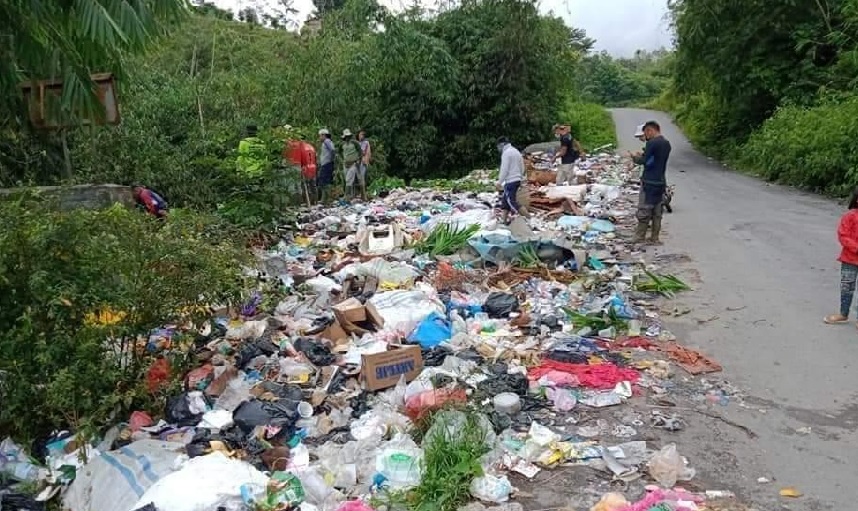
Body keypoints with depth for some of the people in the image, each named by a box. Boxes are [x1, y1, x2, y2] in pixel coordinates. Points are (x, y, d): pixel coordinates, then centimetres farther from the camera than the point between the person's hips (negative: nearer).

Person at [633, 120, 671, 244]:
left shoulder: (652, 143, -15)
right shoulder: (667, 144, 9)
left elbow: (644, 161, -15)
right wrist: (643, 156, 12)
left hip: (649, 182, -7)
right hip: (661, 182, 7)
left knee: (644, 210, 0)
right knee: (657, 212, 10)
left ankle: (639, 238, 5)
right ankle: (654, 238, 14)